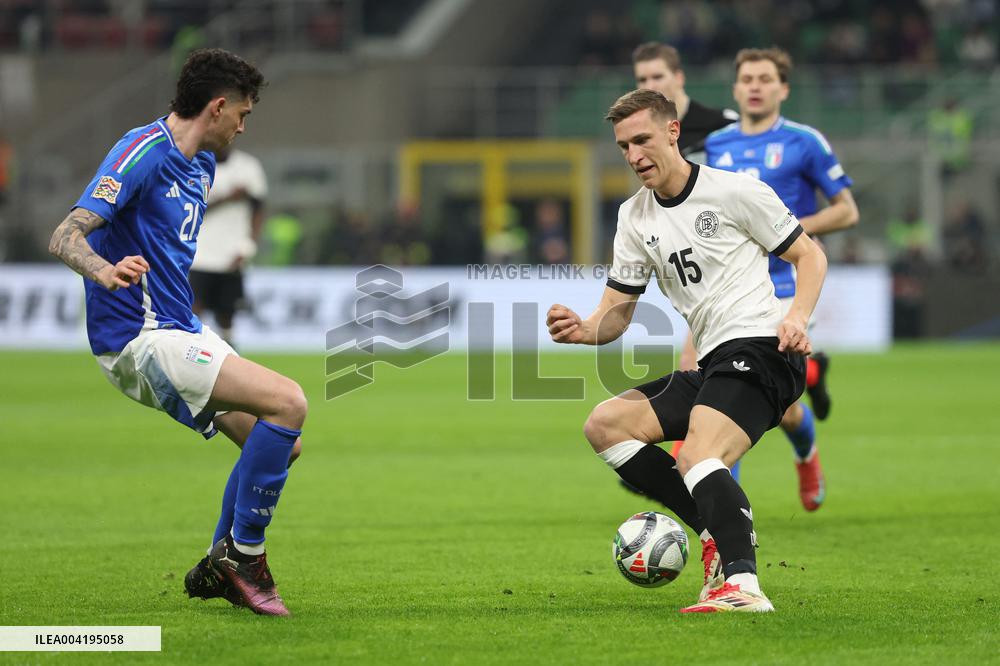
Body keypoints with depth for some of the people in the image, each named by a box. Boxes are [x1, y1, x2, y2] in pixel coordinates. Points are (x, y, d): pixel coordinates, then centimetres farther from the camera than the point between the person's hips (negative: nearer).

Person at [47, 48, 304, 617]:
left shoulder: (201, 162, 13)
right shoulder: (143, 152, -16)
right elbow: (65, 237, -26)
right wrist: (105, 270, -46)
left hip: (181, 330, 10)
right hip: (140, 340, -10)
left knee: (281, 440, 9)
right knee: (287, 403, -21)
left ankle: (219, 570, 22)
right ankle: (243, 552, -9)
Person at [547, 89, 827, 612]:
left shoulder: (734, 191, -3)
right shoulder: (634, 217, 14)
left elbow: (809, 256, 3)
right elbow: (617, 312, 14)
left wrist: (797, 316, -16)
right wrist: (583, 330, -9)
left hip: (758, 348, -8)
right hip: (712, 365, 8)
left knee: (697, 460, -30)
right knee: (604, 424, -2)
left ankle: (742, 584, -45)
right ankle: (721, 534, -8)